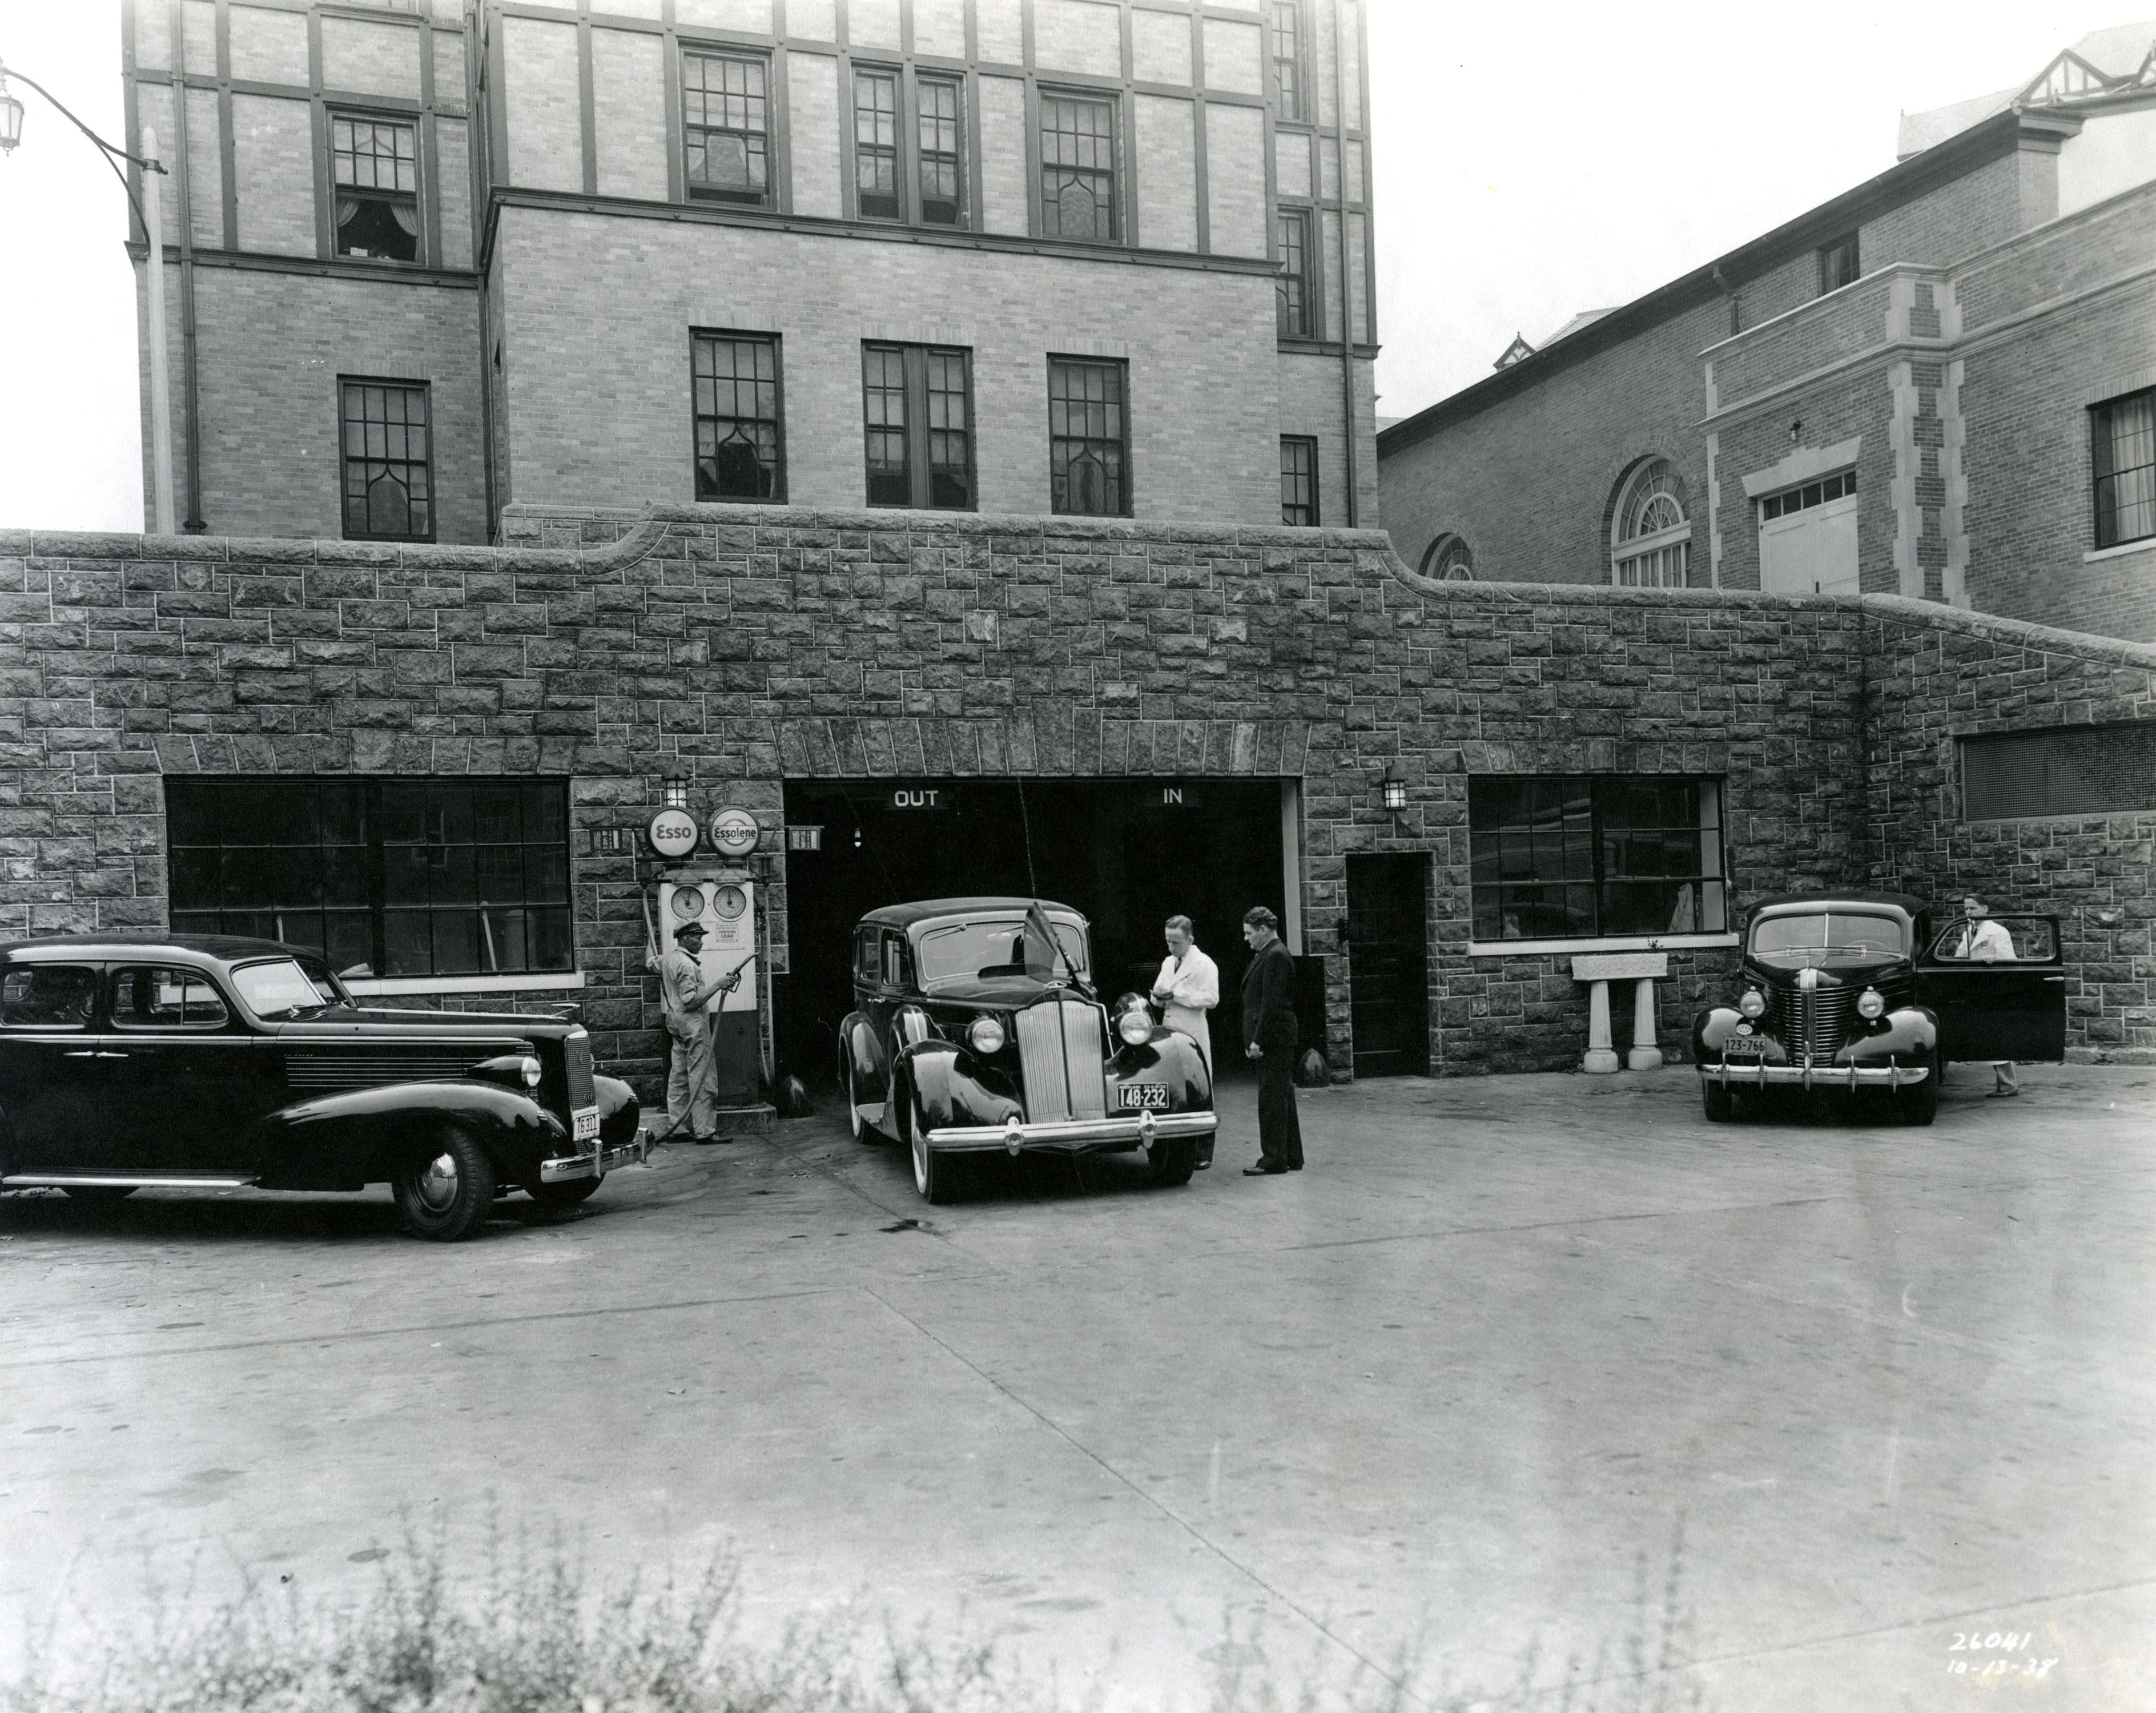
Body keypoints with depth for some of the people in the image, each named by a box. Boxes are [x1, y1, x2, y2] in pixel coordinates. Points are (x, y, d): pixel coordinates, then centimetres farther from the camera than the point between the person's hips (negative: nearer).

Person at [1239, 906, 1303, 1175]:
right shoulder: (1268, 954, 18)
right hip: (1276, 1041, 11)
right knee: (1282, 1098, 14)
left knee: (1272, 1099, -7)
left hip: (1273, 1041, -11)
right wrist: (1254, 1040, 17)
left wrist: (1258, 1040, -20)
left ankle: (1274, 1160, -3)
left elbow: (1272, 1003, -20)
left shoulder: (1275, 956, -15)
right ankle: (1292, 1157, 20)